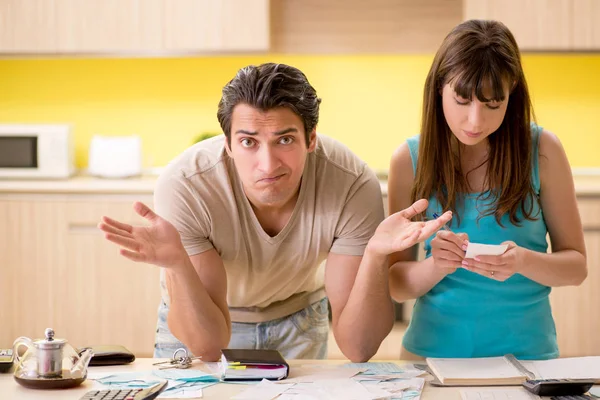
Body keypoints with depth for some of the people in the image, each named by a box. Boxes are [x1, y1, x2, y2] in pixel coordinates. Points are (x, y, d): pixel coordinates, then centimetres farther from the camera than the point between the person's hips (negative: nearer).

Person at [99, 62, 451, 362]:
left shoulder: (354, 186, -30)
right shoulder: (183, 189, -33)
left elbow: (358, 349, -27)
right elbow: (207, 344, -28)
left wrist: (376, 256, -43)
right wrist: (177, 265, -46)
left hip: (299, 316, 2)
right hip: (202, 319, -1)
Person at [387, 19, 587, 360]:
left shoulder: (542, 150, -1)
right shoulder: (410, 159, 0)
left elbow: (576, 265, 4)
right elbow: (397, 284, 4)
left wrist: (523, 262, -16)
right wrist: (437, 266, -17)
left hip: (526, 351, 0)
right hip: (433, 349, 1)